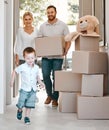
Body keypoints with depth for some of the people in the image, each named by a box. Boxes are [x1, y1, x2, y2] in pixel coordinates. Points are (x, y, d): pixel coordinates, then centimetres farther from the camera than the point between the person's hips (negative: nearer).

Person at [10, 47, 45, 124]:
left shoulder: (36, 67, -1)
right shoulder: (22, 67, -11)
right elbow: (15, 71, 3)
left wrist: (40, 82, -4)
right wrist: (12, 80, -1)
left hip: (33, 90, 2)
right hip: (24, 89, -2)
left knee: (29, 105, 5)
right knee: (21, 104, 3)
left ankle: (27, 117, 19)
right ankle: (20, 111, 36)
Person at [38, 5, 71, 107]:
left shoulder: (63, 25, 1)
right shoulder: (42, 26, 9)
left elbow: (68, 40, 1)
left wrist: (66, 51, -15)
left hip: (58, 56, -2)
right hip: (46, 56, 2)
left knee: (56, 77, -1)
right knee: (45, 76, 0)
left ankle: (55, 98, 13)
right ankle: (49, 95, 23)